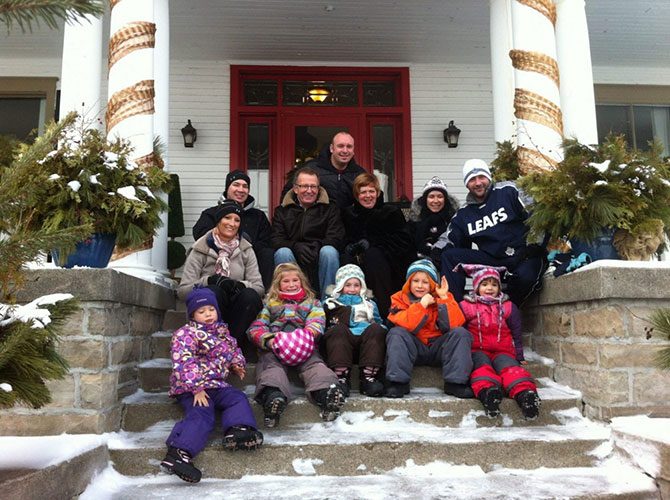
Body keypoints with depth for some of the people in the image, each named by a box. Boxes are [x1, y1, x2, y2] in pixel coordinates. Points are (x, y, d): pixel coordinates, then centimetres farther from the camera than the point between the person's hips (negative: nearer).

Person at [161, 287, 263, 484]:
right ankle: (179, 453, -38)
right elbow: (184, 364, -17)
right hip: (192, 387, -8)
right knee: (201, 415, -26)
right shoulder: (186, 333, -6)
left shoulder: (222, 331, 18)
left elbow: (233, 349, 35)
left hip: (217, 384, 8)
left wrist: (237, 363, 12)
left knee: (238, 398, -9)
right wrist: (197, 388, -22)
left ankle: (238, 430, -31)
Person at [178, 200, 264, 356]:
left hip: (236, 312, 2)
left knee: (251, 296, -29)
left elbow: (259, 287, -3)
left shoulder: (246, 250, 7)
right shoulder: (200, 250, -1)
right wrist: (210, 280, -24)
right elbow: (182, 290, -8)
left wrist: (239, 285, -24)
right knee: (214, 291, -33)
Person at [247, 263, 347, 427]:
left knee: (314, 364, -31)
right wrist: (268, 340, -9)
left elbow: (317, 322, 9)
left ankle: (326, 391, -60)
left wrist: (307, 334, -16)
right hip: (274, 347, 0)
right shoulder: (270, 304, 29)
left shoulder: (311, 302, 29)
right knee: (271, 365, -32)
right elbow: (256, 327, 16)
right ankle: (272, 395, -61)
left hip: (304, 347, 0)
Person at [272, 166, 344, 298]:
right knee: (282, 252, -29)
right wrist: (296, 247, -21)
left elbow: (335, 238, -2)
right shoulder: (282, 211, 13)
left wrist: (316, 246, -22)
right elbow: (276, 240, -1)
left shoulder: (330, 209, 12)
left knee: (329, 251, -31)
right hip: (293, 258, 0)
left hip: (320, 258, 0)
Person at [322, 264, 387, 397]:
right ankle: (341, 378, -41)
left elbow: (379, 324, 28)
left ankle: (368, 377, -37)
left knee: (377, 330, -30)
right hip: (341, 340, -2)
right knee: (337, 330, -34)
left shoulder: (369, 303, 35)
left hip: (366, 339, 2)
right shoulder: (331, 303, 27)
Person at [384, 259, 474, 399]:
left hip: (438, 348, 1)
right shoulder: (400, 298, 0)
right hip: (413, 348, -1)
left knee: (460, 333, -22)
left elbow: (453, 325, -15)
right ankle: (398, 382, -29)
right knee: (396, 333, -26)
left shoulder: (444, 297, 2)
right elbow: (404, 326, -19)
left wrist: (444, 298, -18)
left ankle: (455, 382, -24)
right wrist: (422, 305, -24)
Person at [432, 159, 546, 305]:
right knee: (449, 256, -12)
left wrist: (535, 245, -14)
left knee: (525, 277, -38)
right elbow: (449, 237, 14)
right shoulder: (463, 214, 14)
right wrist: (439, 248, -9)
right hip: (492, 259, 4)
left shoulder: (508, 192, 0)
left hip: (523, 256, -4)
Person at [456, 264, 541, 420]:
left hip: (502, 351, 1)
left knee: (510, 367, -32)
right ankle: (487, 392, -64)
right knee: (482, 366, -35)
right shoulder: (466, 306, 10)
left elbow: (516, 334, 20)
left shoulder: (508, 307, 15)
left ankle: (524, 392, -58)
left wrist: (520, 357, 17)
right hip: (477, 350, -1)